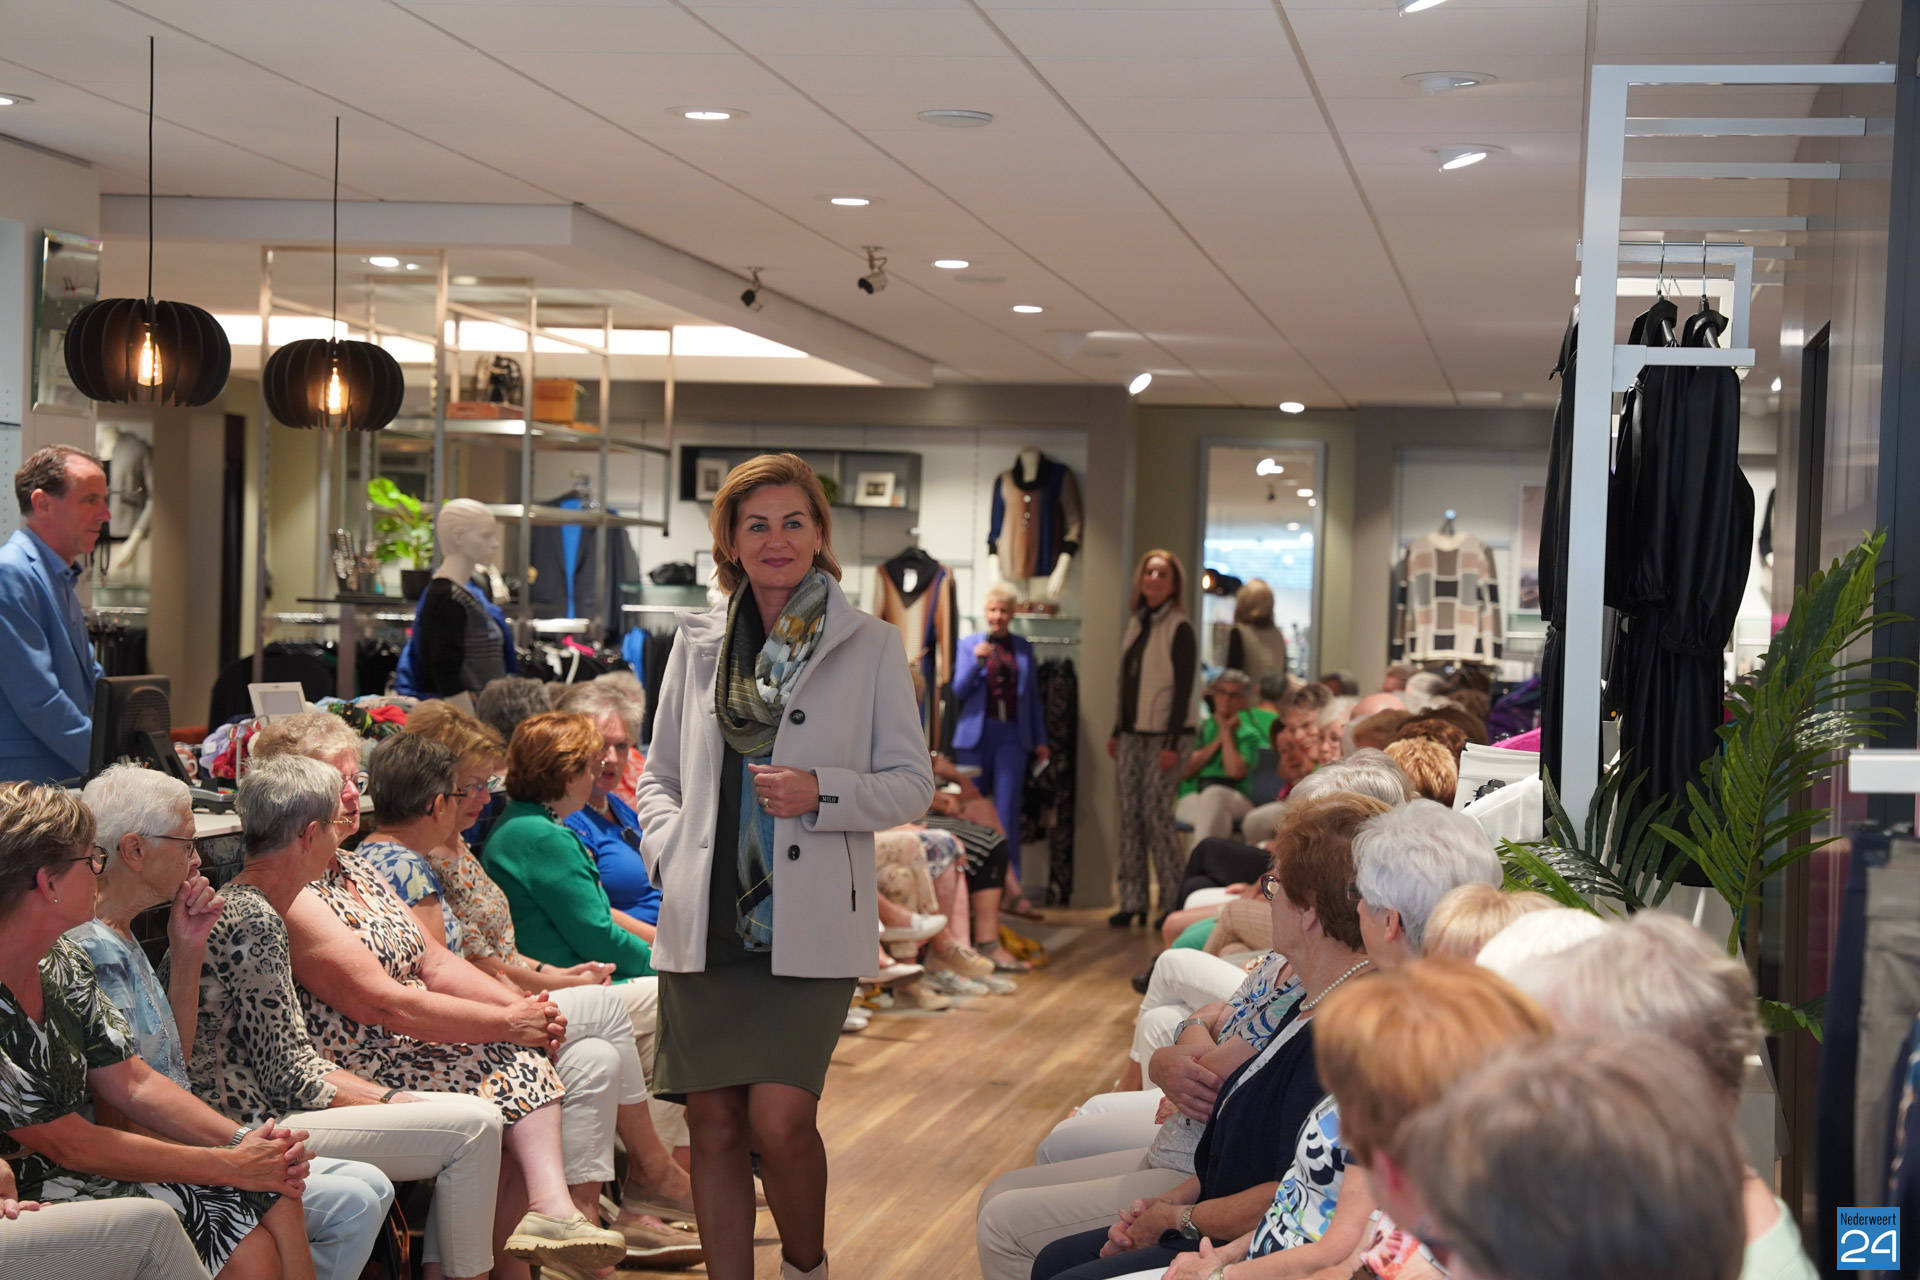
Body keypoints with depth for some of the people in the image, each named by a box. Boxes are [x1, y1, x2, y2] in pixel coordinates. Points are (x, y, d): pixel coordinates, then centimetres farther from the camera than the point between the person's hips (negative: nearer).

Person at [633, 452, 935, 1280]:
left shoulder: (869, 646, 3)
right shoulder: (697, 640, 12)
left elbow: (911, 785, 3)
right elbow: (659, 775, 18)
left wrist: (821, 794, -13)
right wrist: (668, 852, -1)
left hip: (810, 926, -3)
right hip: (704, 923, 3)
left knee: (779, 1117, -13)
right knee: (715, 1126, 5)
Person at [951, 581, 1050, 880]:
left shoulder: (1023, 648, 11)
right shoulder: (969, 644, 7)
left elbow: (1033, 696, 14)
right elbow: (959, 691, 0)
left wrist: (1040, 740, 11)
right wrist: (976, 661, -15)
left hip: (1013, 735, 0)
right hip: (976, 732, 0)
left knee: (1007, 811, -4)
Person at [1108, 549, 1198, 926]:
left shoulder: (1179, 628, -8)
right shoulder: (1136, 624, 13)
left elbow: (1183, 688, -13)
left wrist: (1173, 743, -18)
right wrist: (1116, 731, 15)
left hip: (1164, 735, -7)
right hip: (1133, 735, 7)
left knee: (1157, 814, -9)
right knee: (1130, 816, 5)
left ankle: (1174, 902, -1)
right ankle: (1133, 902, 8)